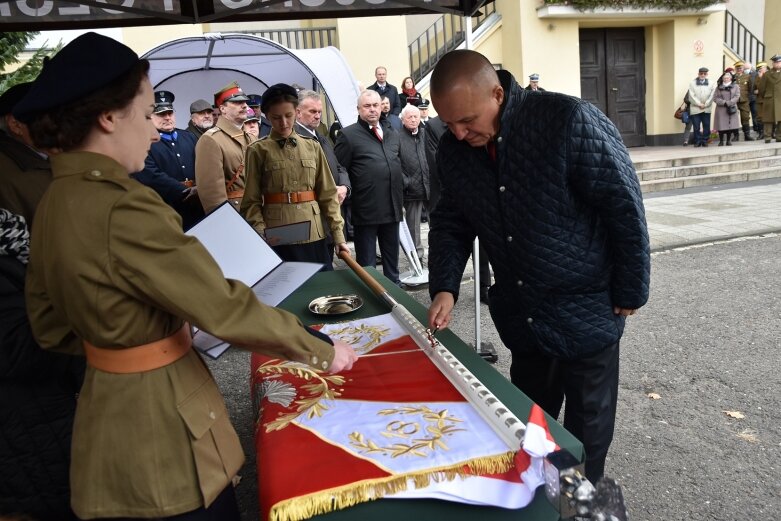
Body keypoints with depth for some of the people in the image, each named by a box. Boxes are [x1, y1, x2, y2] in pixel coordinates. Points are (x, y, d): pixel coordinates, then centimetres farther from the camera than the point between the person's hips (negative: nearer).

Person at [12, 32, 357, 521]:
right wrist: (324, 350, -13)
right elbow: (226, 308, -24)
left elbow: (51, 325, 12)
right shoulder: (123, 208, -26)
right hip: (160, 421, -9)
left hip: (111, 407, 9)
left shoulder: (55, 202, 3)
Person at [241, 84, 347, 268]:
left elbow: (327, 194, 9)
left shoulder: (313, 147, 9)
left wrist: (338, 235, 3)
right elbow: (252, 201, 0)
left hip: (314, 235, 3)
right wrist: (260, 236, -14)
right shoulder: (258, 151, 2)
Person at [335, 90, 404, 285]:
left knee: (392, 258, 17)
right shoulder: (348, 135, -4)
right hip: (365, 209, -6)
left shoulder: (393, 135, 16)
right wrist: (347, 188, -18)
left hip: (392, 208, 6)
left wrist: (400, 189, 16)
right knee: (366, 262, 5)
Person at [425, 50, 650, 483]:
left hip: (585, 313, -5)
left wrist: (630, 292, -11)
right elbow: (450, 221, 5)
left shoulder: (568, 121, -23)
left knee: (585, 428, 14)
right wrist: (445, 287, -8)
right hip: (520, 314, 5)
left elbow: (625, 206, -17)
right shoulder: (454, 148, -5)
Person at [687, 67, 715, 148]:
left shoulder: (710, 84, 10)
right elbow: (692, 96, -3)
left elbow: (712, 96, 3)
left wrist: (705, 104, -9)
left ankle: (704, 141, 10)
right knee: (696, 126, -2)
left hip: (706, 109, 2)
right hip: (695, 108, -2)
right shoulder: (692, 83, 5)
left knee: (706, 126, 3)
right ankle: (697, 141, 6)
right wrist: (699, 104, -10)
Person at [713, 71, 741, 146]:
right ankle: (721, 141, 4)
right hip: (721, 109, 0)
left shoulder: (735, 87, 9)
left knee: (731, 125, -2)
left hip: (731, 108, 0)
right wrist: (724, 102, -14)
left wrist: (728, 103, -15)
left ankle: (729, 140, 7)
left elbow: (737, 96, -2)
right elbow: (715, 98, 0)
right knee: (721, 126, -5)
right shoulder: (719, 87, 9)